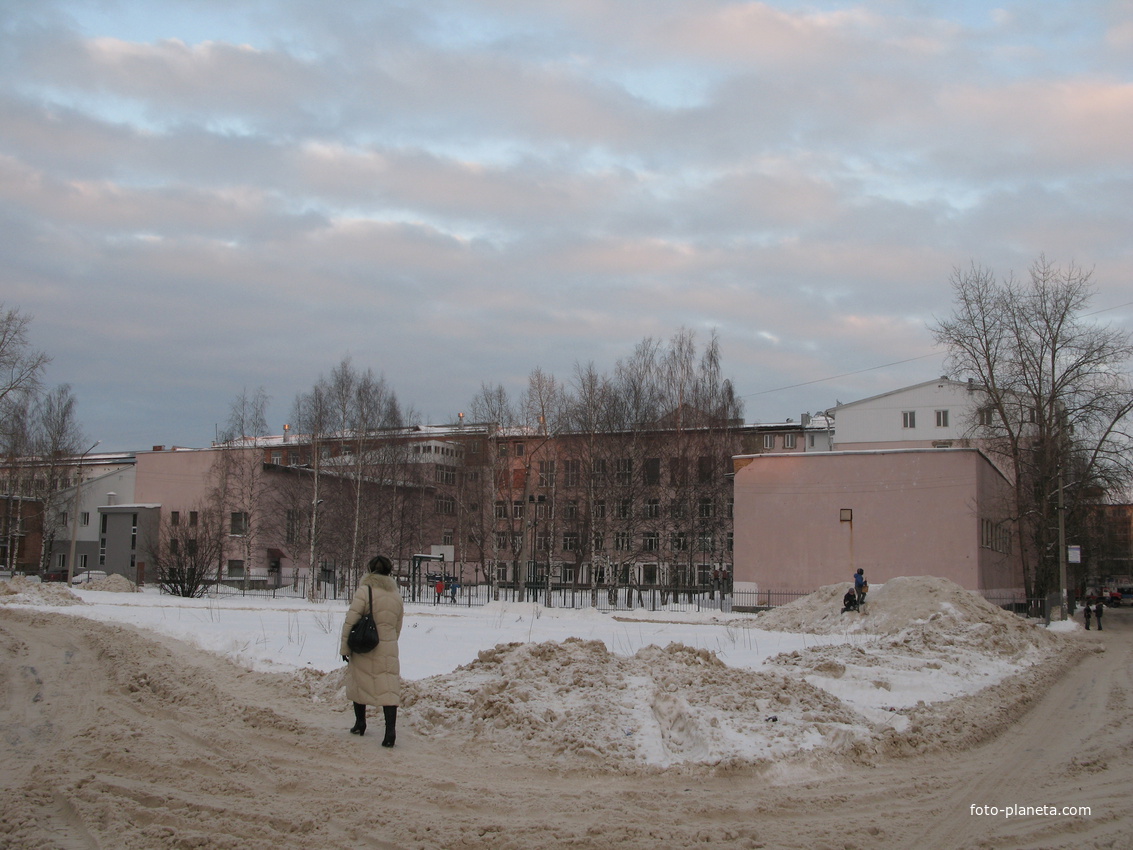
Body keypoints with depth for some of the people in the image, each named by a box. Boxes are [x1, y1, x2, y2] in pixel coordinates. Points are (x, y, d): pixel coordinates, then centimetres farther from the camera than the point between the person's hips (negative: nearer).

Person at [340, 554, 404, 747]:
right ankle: (390, 730, -14)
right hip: (388, 650, 3)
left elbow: (350, 621, -11)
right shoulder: (396, 595, 7)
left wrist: (345, 647, -4)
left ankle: (360, 723, 28)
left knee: (359, 683, 17)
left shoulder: (364, 591, -9)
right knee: (389, 688, -1)